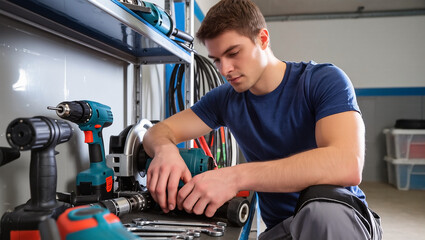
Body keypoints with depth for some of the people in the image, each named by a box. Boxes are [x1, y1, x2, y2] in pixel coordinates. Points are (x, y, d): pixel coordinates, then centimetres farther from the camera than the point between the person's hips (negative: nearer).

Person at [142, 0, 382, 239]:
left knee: (321, 198, -39)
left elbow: (348, 165, -31)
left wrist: (236, 176, -39)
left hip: (341, 219, -4)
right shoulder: (226, 99, 2)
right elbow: (160, 131, 3)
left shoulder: (323, 80, -14)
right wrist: (165, 150, -24)